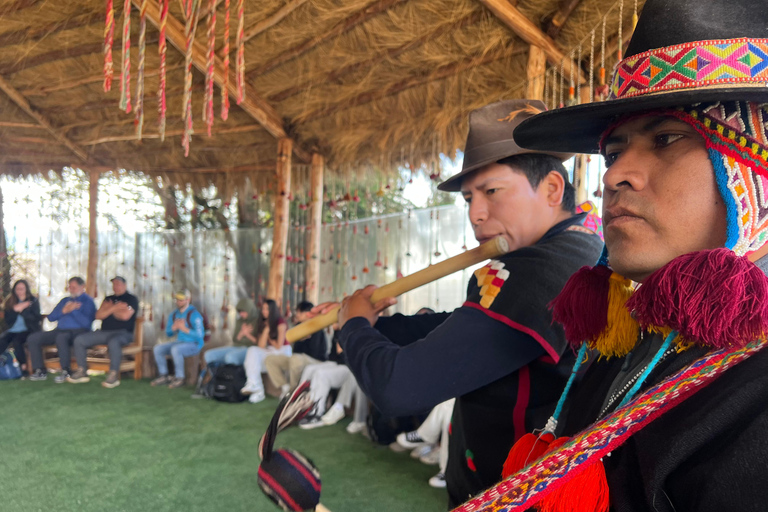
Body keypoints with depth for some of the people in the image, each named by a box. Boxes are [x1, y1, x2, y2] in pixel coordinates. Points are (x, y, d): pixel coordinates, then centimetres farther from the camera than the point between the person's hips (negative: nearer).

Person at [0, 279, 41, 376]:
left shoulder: (33, 301, 2)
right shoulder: (10, 302, 11)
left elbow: (36, 318, -10)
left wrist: (21, 310, -18)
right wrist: (15, 310, -13)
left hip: (27, 330, -4)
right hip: (12, 330, 4)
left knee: (16, 341, -32)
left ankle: (24, 367, -20)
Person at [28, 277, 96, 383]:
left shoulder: (88, 301, 2)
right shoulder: (65, 300, 25)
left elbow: (86, 323, -13)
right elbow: (51, 318, 17)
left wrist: (73, 310, -8)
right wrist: (63, 311, 0)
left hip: (77, 331, -8)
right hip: (60, 330, 8)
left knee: (61, 337, -39)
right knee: (33, 338, -8)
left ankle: (65, 372, -28)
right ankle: (40, 371, -6)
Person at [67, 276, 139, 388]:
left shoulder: (131, 299, 3)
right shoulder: (108, 299, 21)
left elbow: (125, 316, -13)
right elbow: (98, 316, 9)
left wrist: (110, 308, 3)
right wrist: (114, 308, -4)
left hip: (123, 333, -7)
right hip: (104, 332, 7)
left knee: (113, 342, -40)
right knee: (79, 340, -8)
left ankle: (113, 375, -32)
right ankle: (82, 372, -4)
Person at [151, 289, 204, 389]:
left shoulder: (194, 314, -14)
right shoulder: (174, 314, 9)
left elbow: (200, 335, -20)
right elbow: (168, 333, 15)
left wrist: (184, 329, -25)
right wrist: (174, 327, -8)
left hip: (194, 344, -8)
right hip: (179, 342, 8)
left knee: (175, 349, -34)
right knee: (157, 348, -7)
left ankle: (179, 378, -21)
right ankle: (163, 376, 2)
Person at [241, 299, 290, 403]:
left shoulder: (280, 323, -5)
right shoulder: (263, 323, 12)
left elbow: (278, 346, -7)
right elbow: (261, 346, 0)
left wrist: (269, 339, 8)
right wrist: (266, 330, -6)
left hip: (282, 352, -6)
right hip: (269, 352, 6)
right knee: (252, 351, -26)